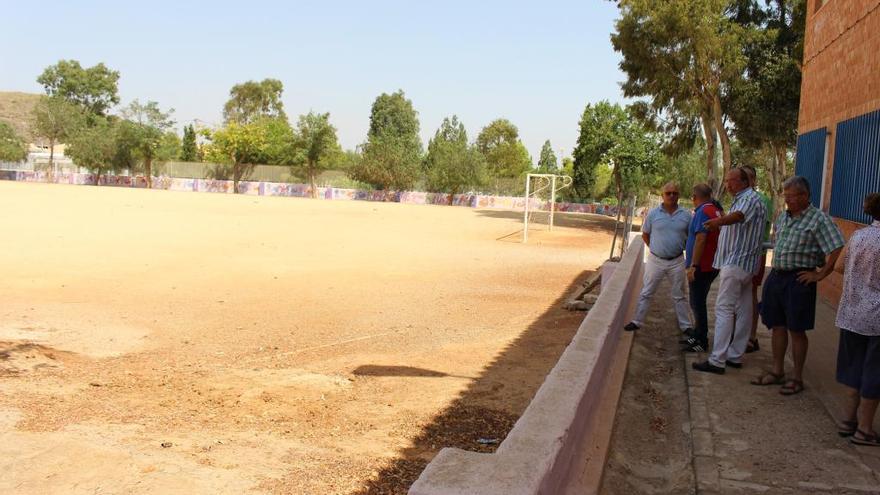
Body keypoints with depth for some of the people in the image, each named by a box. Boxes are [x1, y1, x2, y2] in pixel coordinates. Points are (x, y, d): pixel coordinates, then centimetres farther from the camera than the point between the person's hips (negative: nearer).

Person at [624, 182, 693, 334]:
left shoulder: (686, 215, -3)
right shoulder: (653, 213, -5)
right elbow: (645, 235, 6)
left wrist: (682, 248, 3)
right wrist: (654, 248, 2)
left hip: (677, 261, 1)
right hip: (656, 260, -1)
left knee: (679, 296, 14)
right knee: (646, 293, 7)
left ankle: (685, 325, 24)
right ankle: (637, 321, 16)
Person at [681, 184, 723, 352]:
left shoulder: (703, 211, -17)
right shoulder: (717, 210, 11)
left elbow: (700, 239, -24)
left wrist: (693, 265, -23)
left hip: (701, 267, -10)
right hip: (711, 266, 10)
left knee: (698, 304, -2)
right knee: (698, 303, 19)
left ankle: (702, 342, 5)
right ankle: (698, 336, 29)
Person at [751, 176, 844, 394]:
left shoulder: (819, 218, -11)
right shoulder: (783, 216, 9)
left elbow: (837, 250, -17)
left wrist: (819, 275, -13)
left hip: (799, 280, -6)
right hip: (776, 276, 7)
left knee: (797, 330, 2)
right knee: (777, 326, 13)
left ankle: (797, 377, 13)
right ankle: (777, 371, 25)